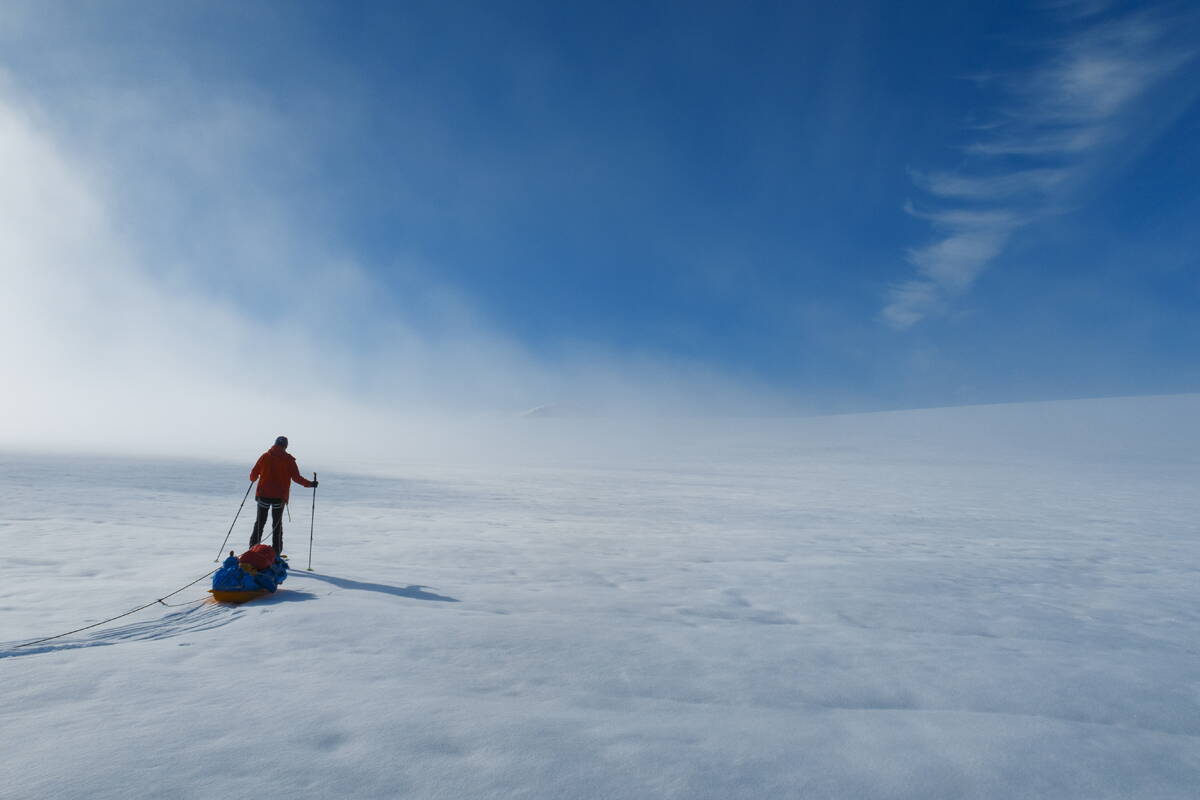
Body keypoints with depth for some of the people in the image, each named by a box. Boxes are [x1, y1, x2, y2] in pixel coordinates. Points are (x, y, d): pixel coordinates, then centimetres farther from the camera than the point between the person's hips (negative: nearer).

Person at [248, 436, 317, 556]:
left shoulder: (265, 456, 1)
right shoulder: (289, 459, -4)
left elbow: (253, 474, 5)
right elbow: (296, 477, -9)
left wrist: (253, 479, 27)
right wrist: (310, 484, 2)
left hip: (263, 495, 1)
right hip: (280, 497, -1)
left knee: (259, 523, 14)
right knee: (277, 524, 10)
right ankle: (276, 552, 10)